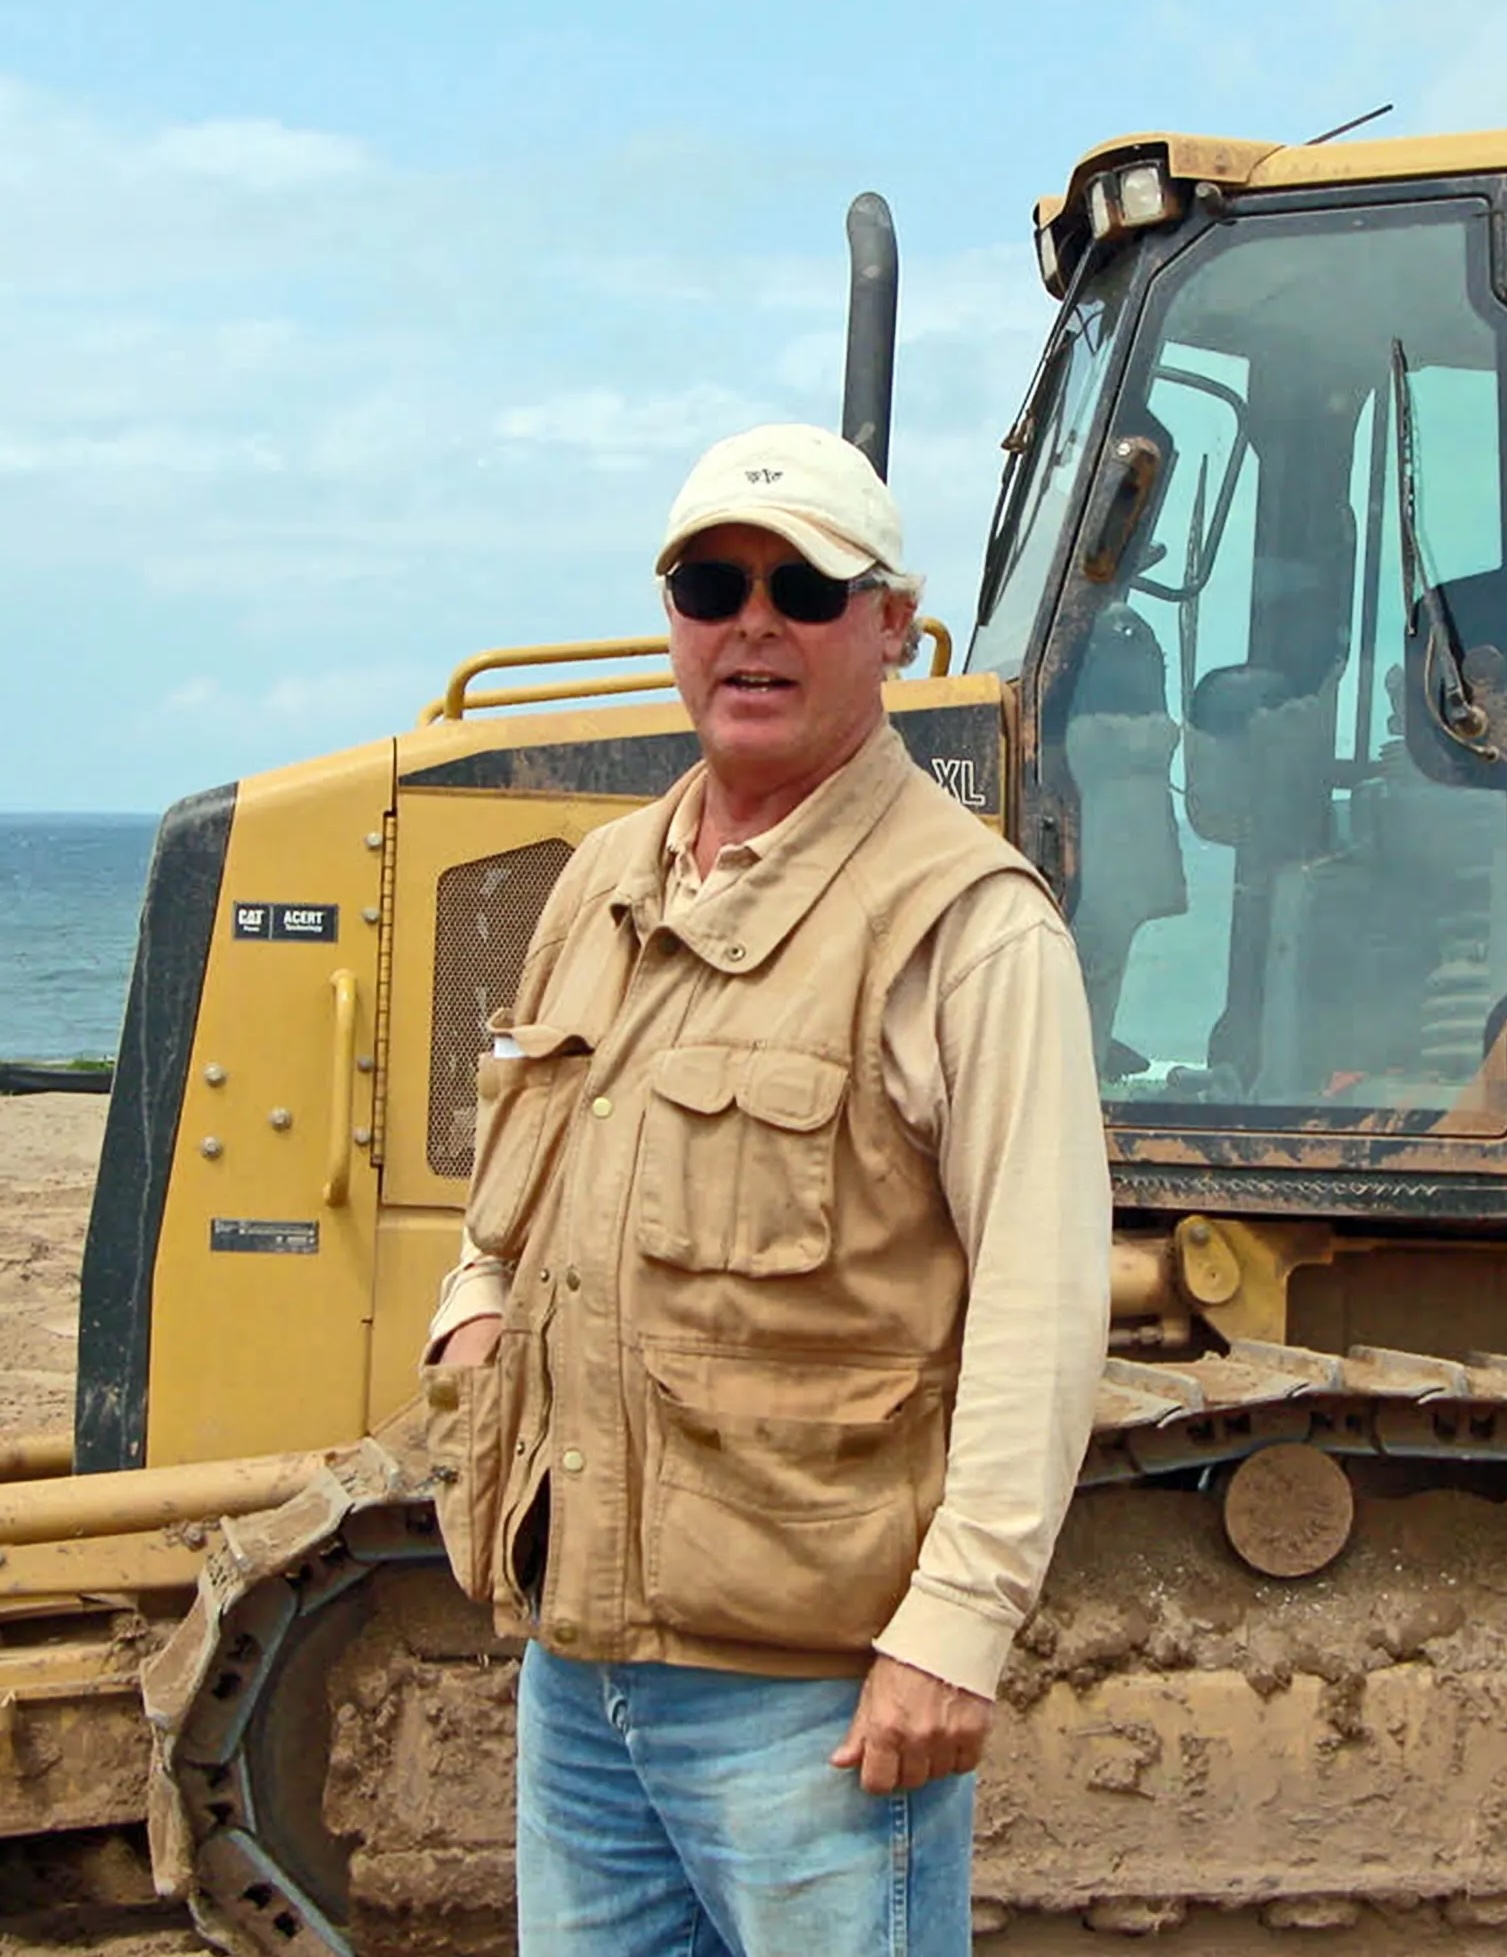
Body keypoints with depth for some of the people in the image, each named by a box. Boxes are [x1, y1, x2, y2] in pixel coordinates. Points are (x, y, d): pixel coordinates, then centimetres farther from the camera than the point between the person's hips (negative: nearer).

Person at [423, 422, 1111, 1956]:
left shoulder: (963, 920, -10)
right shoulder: (604, 883, 14)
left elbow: (1041, 1302, -15)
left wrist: (958, 1622, -20)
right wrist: (473, 1307, 10)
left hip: (807, 1685, -7)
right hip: (575, 1647, 7)